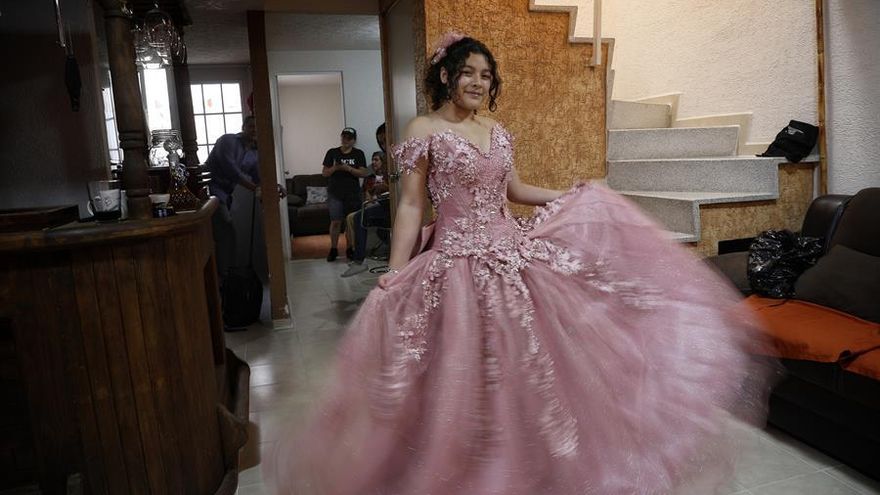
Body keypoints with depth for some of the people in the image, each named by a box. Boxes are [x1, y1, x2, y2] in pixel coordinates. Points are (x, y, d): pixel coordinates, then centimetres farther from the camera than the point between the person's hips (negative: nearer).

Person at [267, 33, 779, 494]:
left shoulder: (497, 131, 12)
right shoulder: (423, 131, -5)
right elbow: (411, 206, -7)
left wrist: (569, 195, 19)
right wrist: (393, 276, -13)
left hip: (512, 254, 6)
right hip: (457, 262, -5)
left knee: (522, 364, 10)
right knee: (466, 374, 1)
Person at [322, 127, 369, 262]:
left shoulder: (358, 154, 4)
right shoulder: (332, 153, 5)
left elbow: (364, 173, -5)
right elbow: (324, 173, 4)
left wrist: (348, 168, -17)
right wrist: (334, 168, -16)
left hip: (353, 194, 1)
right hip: (335, 193, 0)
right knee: (335, 221, -5)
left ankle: (350, 248, 16)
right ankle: (333, 249, 7)